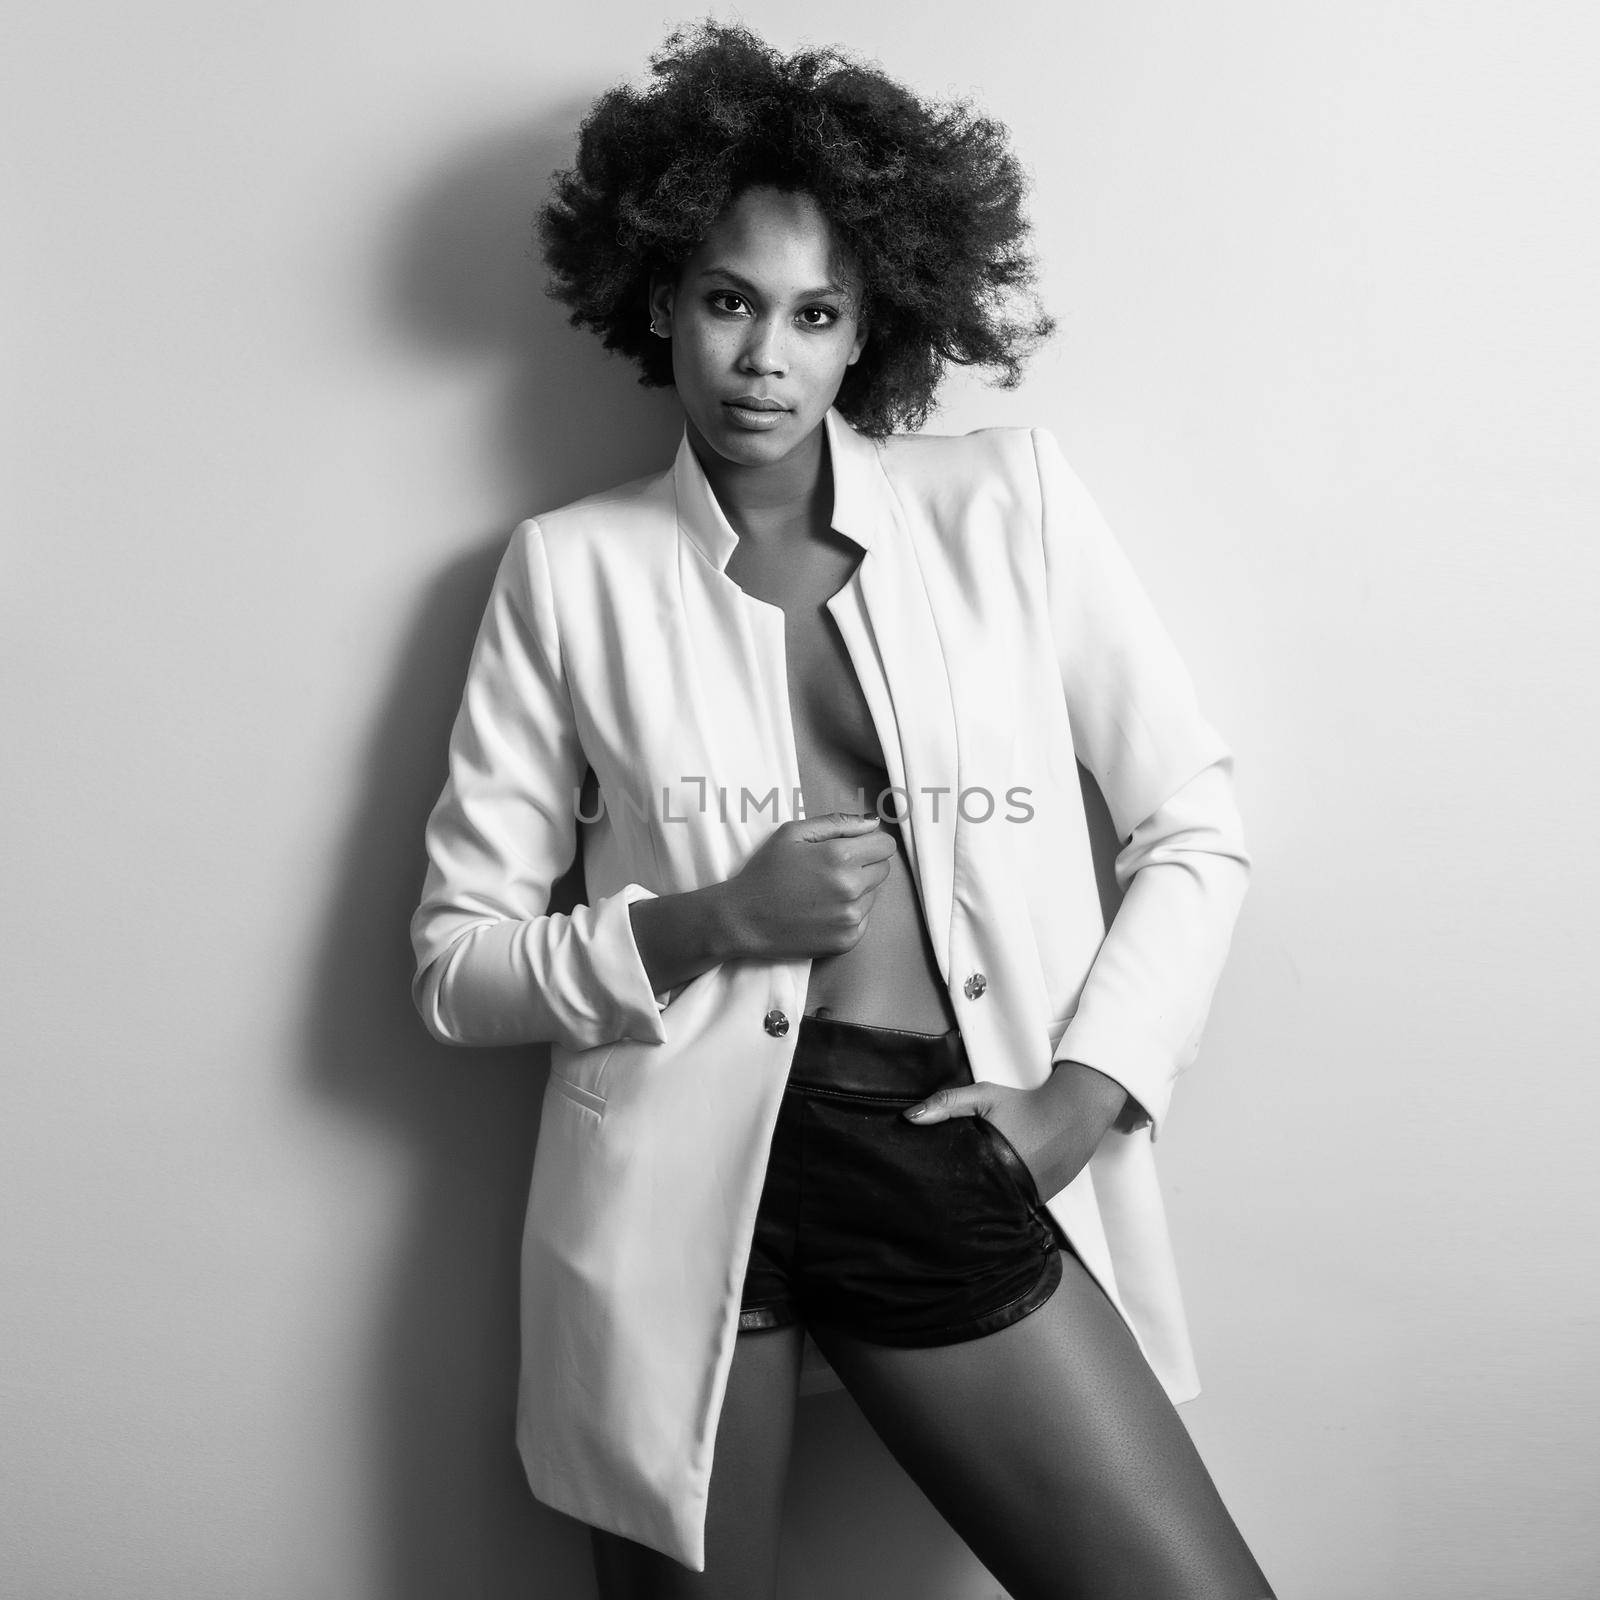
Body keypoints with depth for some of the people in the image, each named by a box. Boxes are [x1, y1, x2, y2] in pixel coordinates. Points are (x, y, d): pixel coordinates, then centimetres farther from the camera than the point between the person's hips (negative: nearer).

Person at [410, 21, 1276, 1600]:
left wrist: (1091, 1085, -4)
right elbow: (455, 961, 2)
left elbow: (1194, 824, 6)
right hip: (682, 1171, 0)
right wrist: (706, 923, -13)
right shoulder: (570, 567, 0)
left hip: (954, 1164, 1)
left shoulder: (1008, 501, 2)